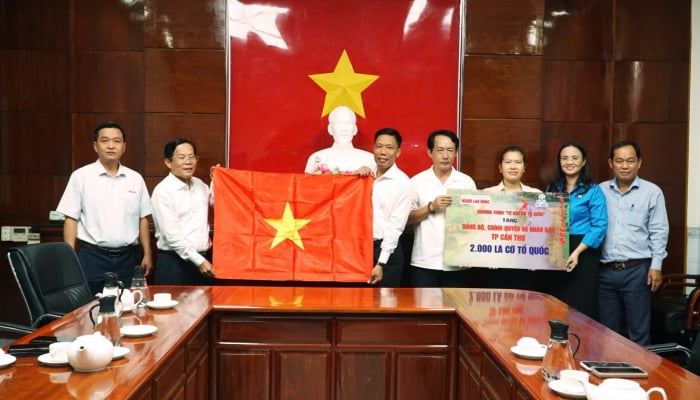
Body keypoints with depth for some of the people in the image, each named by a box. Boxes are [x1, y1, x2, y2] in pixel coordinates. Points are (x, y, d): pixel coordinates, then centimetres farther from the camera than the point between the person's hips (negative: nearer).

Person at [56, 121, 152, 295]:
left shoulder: (136, 179, 8)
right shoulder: (81, 176, -1)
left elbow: (143, 219, 11)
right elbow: (71, 219, -2)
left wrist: (147, 254, 8)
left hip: (127, 258, 3)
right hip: (92, 257, -3)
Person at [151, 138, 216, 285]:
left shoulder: (200, 185, 9)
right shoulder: (163, 191, -11)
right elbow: (172, 236, -15)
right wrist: (199, 261, -16)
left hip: (205, 258, 6)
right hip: (175, 263, -6)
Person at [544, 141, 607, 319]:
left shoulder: (593, 190, -2)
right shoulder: (552, 189, 12)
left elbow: (599, 226, -11)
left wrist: (577, 252, -20)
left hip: (583, 253, -4)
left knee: (580, 308, -1)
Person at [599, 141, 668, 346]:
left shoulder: (652, 192, 0)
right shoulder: (600, 190, 7)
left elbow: (659, 232, -1)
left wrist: (656, 266, -7)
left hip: (637, 270, -3)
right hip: (605, 271, 3)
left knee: (638, 332, 4)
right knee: (607, 331, 11)